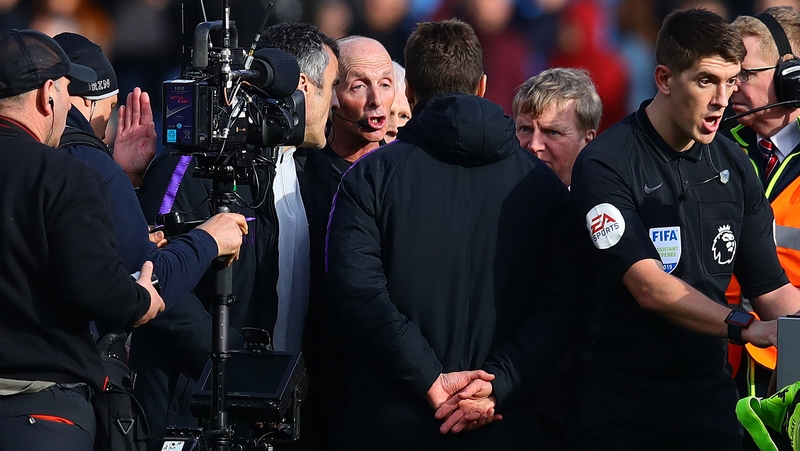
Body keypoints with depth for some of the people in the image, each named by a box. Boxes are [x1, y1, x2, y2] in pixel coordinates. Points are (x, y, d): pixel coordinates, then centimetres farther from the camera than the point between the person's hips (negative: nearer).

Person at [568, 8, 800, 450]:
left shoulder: (732, 165, 9)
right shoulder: (605, 165, -12)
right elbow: (649, 287, -21)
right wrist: (744, 327, -30)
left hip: (709, 393, 5)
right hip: (620, 407, -5)